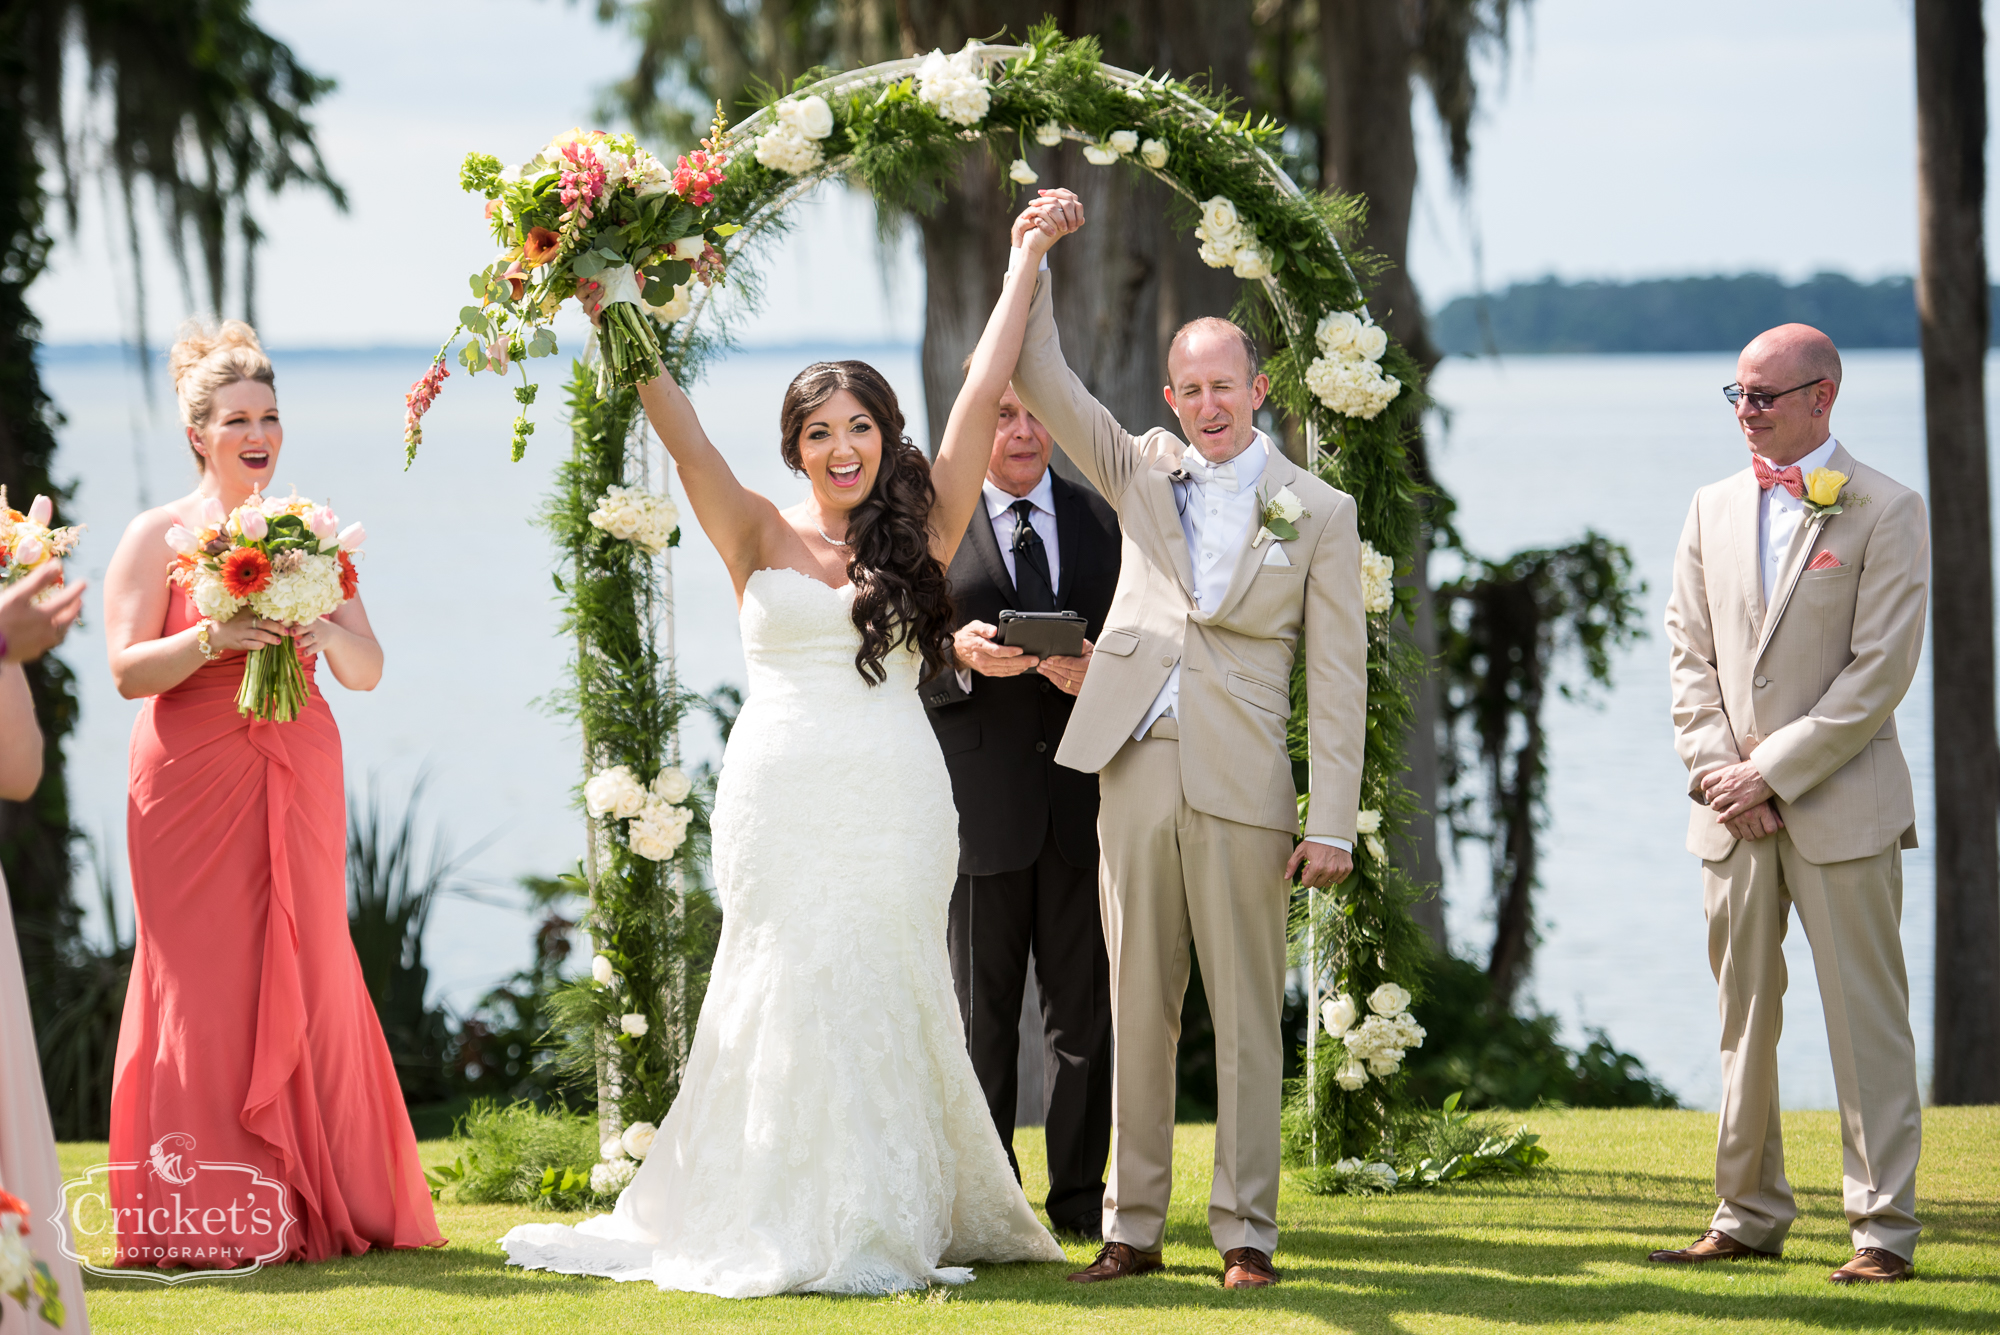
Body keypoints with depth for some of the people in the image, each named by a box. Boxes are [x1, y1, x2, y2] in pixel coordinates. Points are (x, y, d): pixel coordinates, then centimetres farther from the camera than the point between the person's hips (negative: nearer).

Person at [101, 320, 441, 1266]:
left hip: (299, 787, 3)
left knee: (304, 979, 2)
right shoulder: (158, 536, 1)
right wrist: (212, 638, -21)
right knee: (205, 984, -5)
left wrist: (325, 635, -12)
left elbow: (368, 670, 9)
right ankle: (211, 1223, -2)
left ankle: (317, 1207, 8)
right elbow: (126, 668, -6)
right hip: (194, 788, -3)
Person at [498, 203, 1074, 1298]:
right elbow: (682, 436, -3)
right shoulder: (760, 539, 7)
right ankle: (788, 1229, 6)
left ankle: (889, 1225, 9)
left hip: (895, 802, 1)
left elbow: (981, 395, 8)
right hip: (781, 795, -1)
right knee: (789, 993, -2)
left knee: (884, 993, 1)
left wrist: (1026, 264, 10)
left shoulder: (920, 534, 8)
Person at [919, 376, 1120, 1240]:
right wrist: (958, 653, -18)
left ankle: (1081, 1194, 11)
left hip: (1083, 801, 2)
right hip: (977, 802, -2)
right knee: (980, 1006, 4)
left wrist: (1100, 669, -11)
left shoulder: (1102, 523, 13)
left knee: (1084, 1005, 4)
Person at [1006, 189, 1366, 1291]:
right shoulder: (1143, 473, 12)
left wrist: (1331, 821, -5)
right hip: (1136, 775, 3)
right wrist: (1029, 258, -6)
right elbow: (1038, 378, 8)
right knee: (1137, 1008, 6)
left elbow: (1337, 678, 1)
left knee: (1246, 1015, 0)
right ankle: (1132, 1229, 11)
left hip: (1243, 787, -3)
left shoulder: (1318, 513, 4)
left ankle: (1245, 1233, 5)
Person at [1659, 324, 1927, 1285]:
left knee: (1866, 1018, -3)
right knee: (1743, 1016, 9)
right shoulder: (1713, 510, 12)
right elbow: (1689, 653, 11)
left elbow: (1881, 671, -10)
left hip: (1842, 806, -5)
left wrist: (1772, 771, -13)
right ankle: (1749, 1214, 16)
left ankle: (1884, 1228, 0)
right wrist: (1717, 770, -4)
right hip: (1733, 809, 5)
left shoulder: (1886, 512, -4)